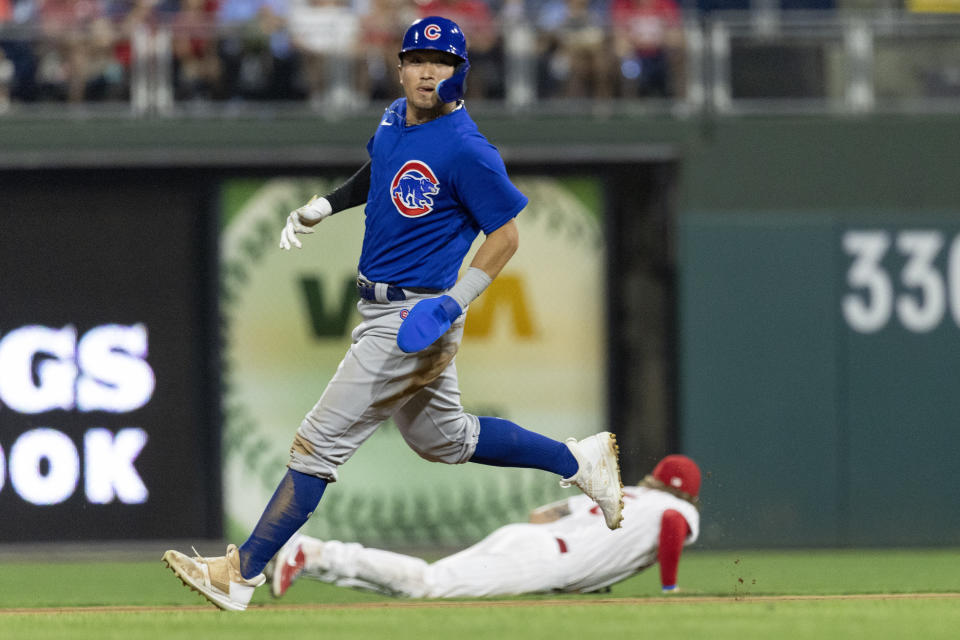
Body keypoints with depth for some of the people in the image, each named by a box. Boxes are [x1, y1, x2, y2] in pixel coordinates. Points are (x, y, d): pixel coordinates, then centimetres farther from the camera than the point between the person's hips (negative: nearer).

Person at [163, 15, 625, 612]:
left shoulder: (466, 149, -19)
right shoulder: (395, 119, 6)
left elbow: (506, 232, -14)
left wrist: (457, 301, -22)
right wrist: (323, 205, 16)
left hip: (415, 318, -10)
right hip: (385, 310, 10)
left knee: (321, 442, -8)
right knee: (443, 438, 24)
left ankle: (240, 576, -4)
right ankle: (579, 459, 35)